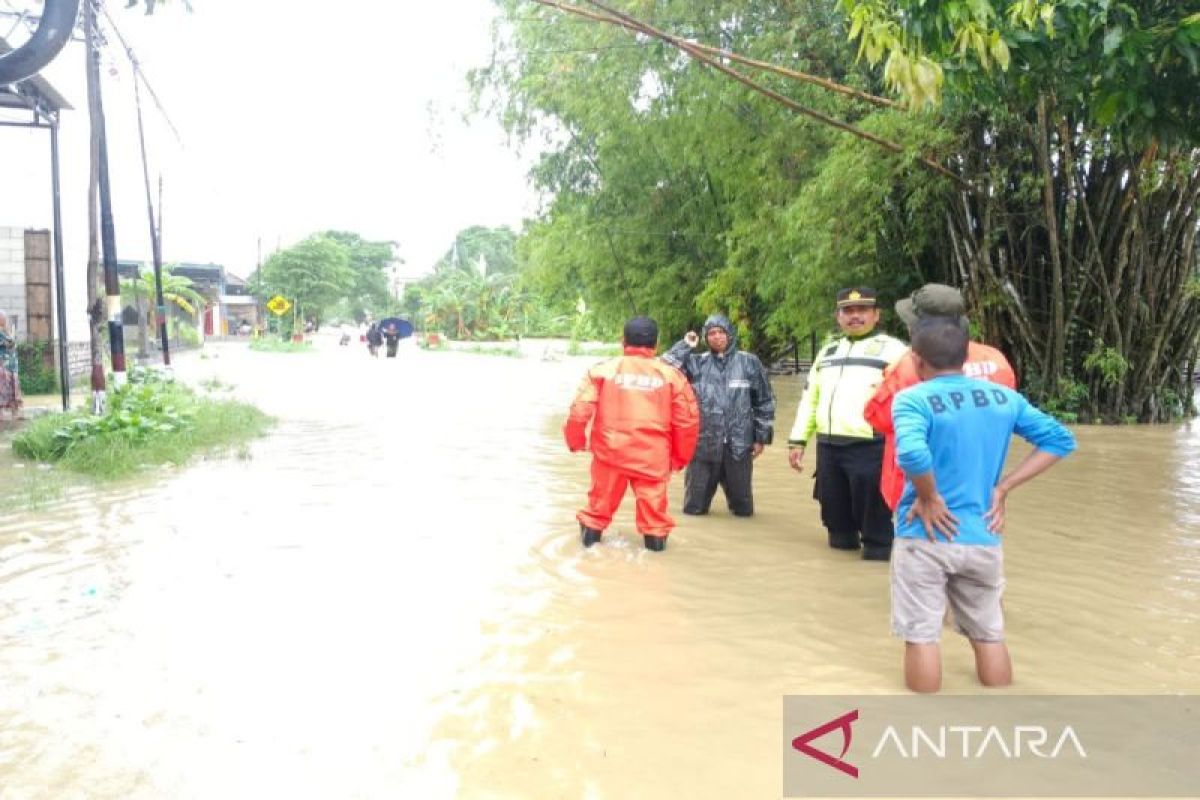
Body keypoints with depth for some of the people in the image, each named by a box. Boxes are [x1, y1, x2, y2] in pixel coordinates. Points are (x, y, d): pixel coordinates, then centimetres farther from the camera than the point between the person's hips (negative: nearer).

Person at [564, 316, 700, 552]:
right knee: (653, 501, 13)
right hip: (652, 456, 0)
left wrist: (575, 441, 12)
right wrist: (680, 456, 16)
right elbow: (688, 419, 3)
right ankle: (655, 536, 21)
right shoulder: (671, 374, 1)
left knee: (602, 498, 18)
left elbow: (580, 410, -5)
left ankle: (591, 532, 31)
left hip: (610, 450, 1)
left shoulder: (603, 369, -2)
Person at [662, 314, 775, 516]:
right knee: (693, 507, 9)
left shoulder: (749, 362, 3)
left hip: (738, 445, 0)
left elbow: (765, 401, 7)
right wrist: (685, 345, -5)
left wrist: (762, 437, 5)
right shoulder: (697, 363, 4)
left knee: (743, 508, 12)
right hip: (703, 444, 0)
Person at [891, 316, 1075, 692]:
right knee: (990, 636, 20)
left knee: (922, 637, 8)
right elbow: (1060, 440, 6)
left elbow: (911, 453, -31)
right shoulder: (1004, 397, 5)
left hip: (926, 538, -4)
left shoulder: (913, 399, -12)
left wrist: (929, 497, -14)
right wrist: (1002, 488, 2)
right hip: (982, 539, 5)